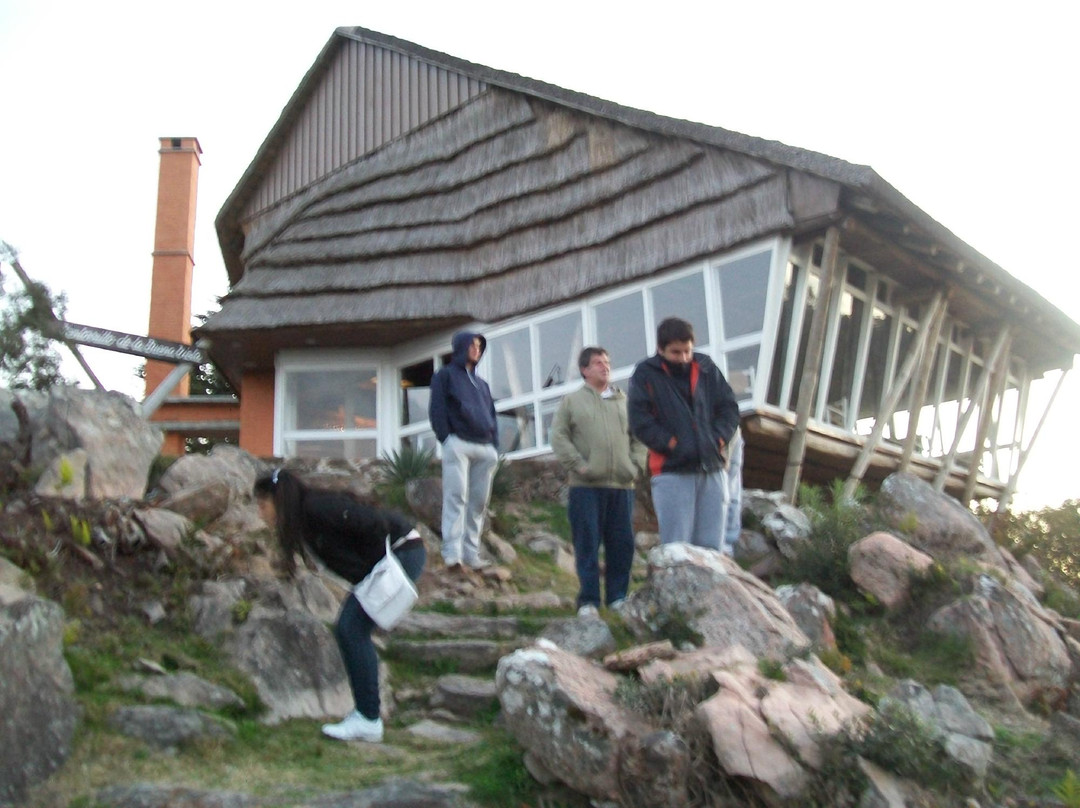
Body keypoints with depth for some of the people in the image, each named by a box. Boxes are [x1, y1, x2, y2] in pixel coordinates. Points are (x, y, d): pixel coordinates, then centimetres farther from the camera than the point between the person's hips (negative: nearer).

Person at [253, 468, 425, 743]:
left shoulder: (317, 509, -21)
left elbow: (374, 524, -26)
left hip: (402, 552, -10)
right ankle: (365, 712, 13)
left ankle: (369, 721, -7)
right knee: (347, 630, 7)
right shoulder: (303, 521, 9)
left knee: (352, 630, -12)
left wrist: (378, 567, -17)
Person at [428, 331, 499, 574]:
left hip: (485, 449, 6)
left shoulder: (481, 383, 28)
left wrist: (495, 446, 11)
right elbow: (437, 410, 0)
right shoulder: (446, 375, 10)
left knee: (479, 503, 1)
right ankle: (452, 555, -18)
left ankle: (471, 554, 4)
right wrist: (446, 439, -11)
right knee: (456, 497, -14)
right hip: (458, 443, -6)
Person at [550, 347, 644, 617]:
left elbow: (639, 436, 18)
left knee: (622, 544, 4)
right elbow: (559, 437, 1)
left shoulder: (625, 401, 16)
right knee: (587, 544, -2)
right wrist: (578, 465, -10)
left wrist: (635, 465, 4)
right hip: (586, 486, -3)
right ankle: (588, 600, 4)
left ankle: (618, 596, 15)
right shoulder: (572, 401, 7)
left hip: (622, 484, 3)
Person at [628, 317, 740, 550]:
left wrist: (717, 439, -2)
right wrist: (673, 444, -11)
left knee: (711, 546, 5)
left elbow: (729, 407, 14)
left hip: (713, 469, 4)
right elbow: (639, 420, -5)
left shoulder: (707, 368, 12)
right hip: (671, 471, -4)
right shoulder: (646, 374, 1)